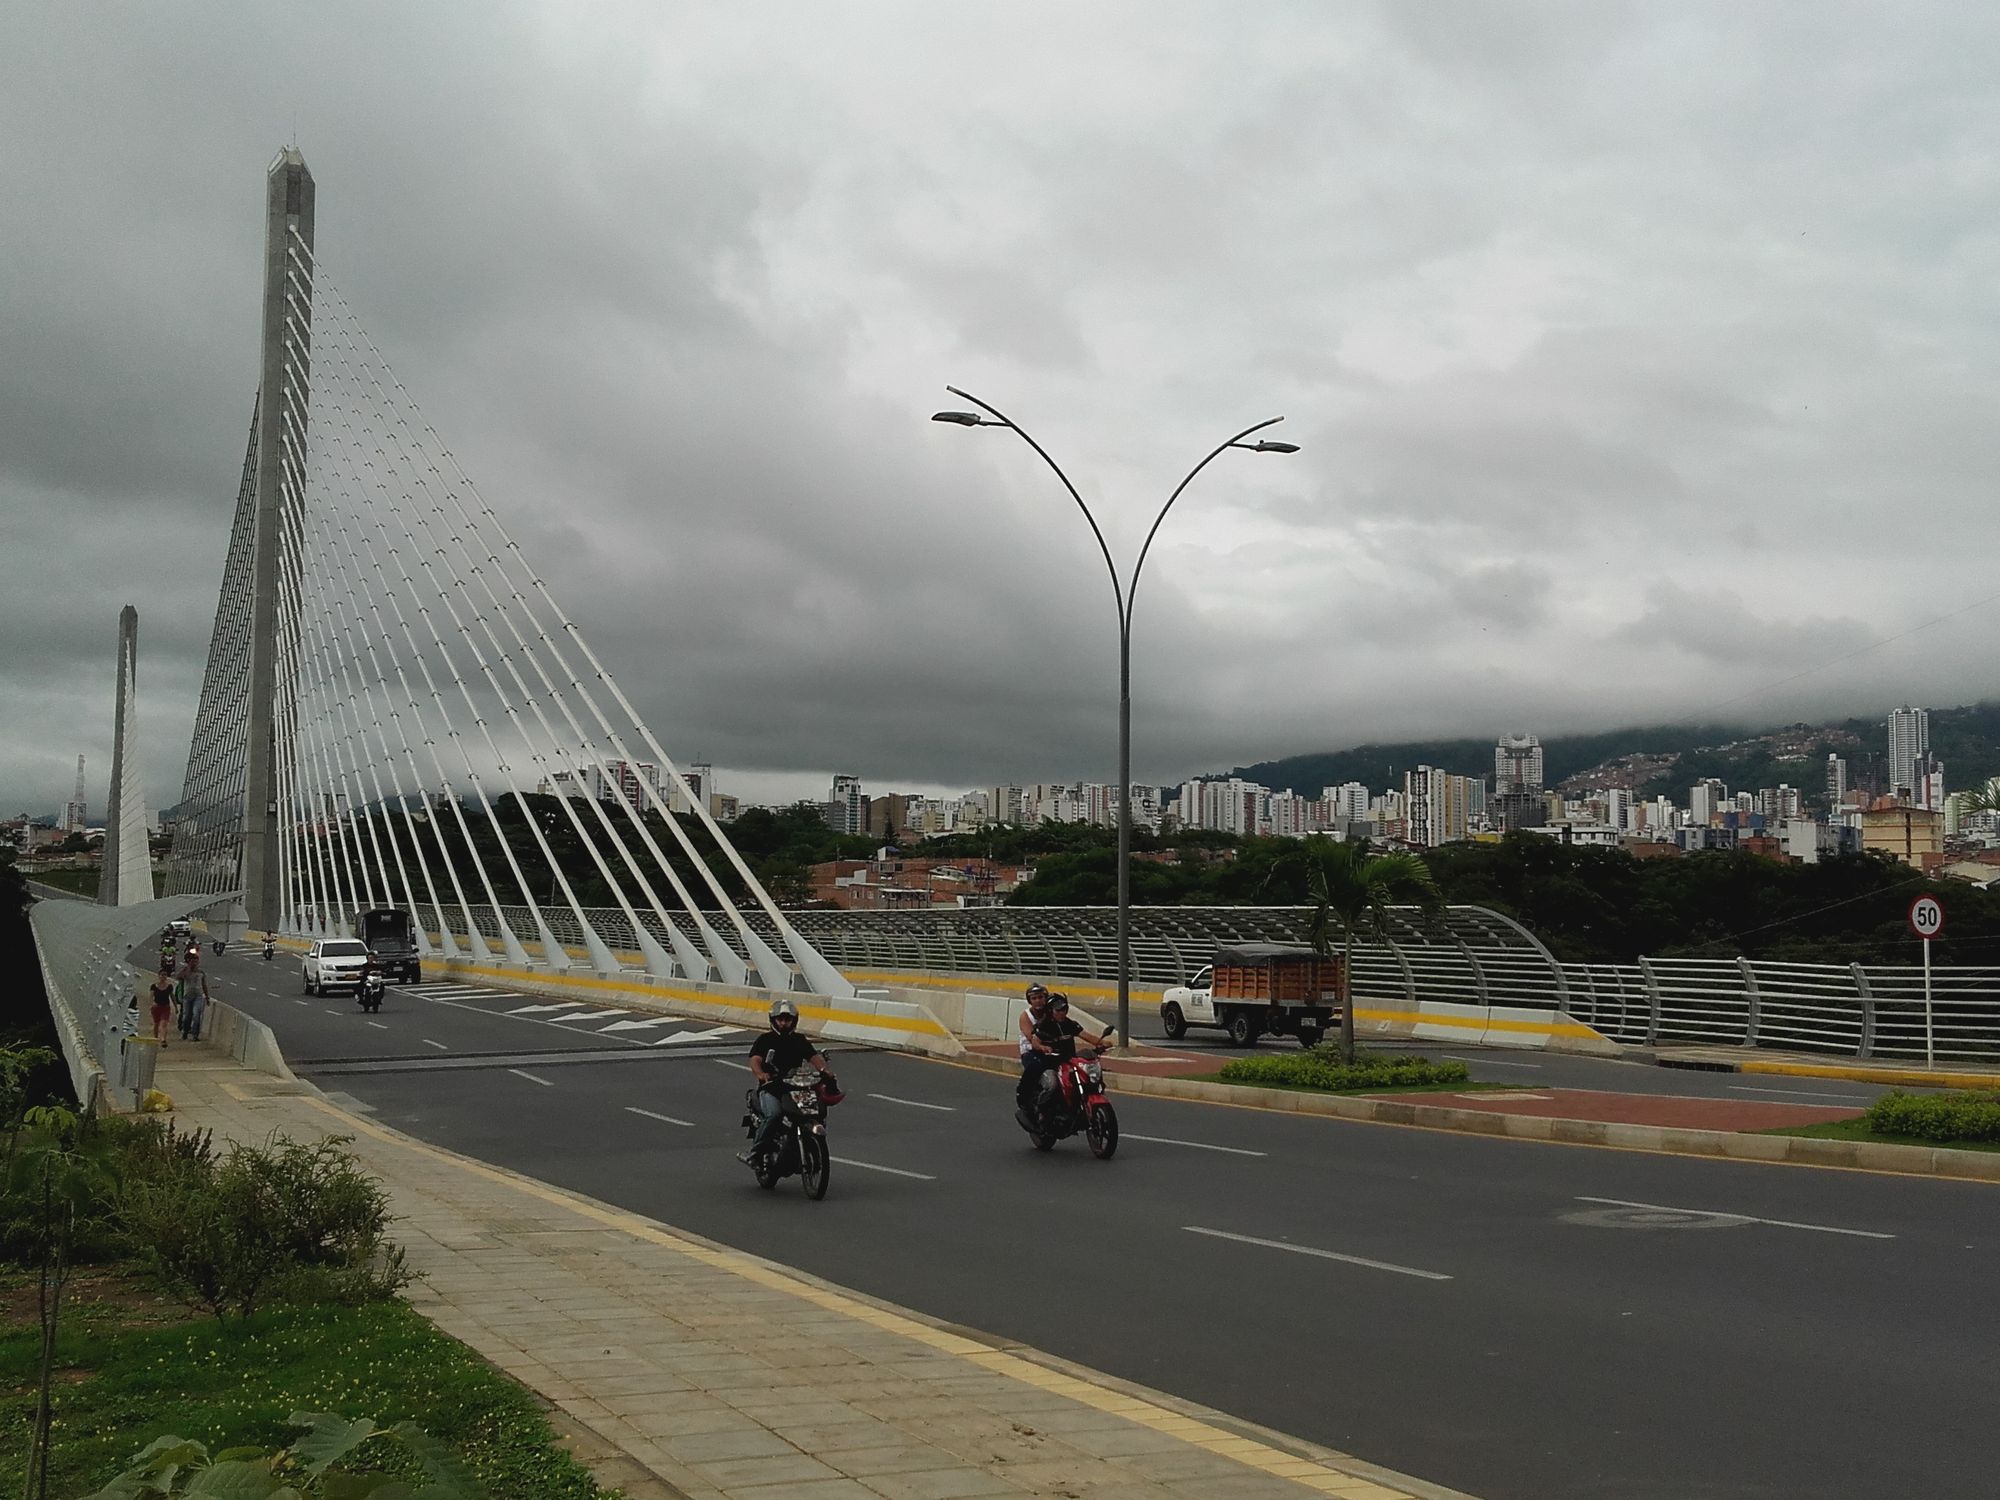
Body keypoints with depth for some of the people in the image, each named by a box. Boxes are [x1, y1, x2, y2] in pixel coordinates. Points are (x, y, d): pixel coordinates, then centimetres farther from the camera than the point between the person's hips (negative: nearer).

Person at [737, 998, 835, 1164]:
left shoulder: (800, 1041, 16)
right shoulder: (765, 1040, 5)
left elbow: (815, 1057, 4)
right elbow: (754, 1061, -9)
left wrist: (824, 1070, -20)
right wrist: (761, 1074, -32)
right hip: (770, 1088, -4)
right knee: (774, 1115, -33)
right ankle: (753, 1151, -25)